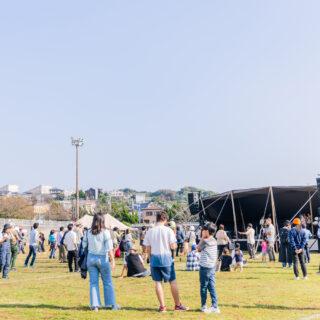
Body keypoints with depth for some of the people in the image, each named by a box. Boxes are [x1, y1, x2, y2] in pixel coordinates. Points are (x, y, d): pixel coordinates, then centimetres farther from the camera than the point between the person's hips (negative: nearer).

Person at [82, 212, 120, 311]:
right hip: (102, 259, -2)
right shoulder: (105, 232, -12)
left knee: (93, 282, 8)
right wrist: (112, 261, -8)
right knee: (107, 282, 9)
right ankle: (113, 304, 16)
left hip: (91, 258, 3)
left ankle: (94, 305, 5)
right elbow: (109, 248, -12)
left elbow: (84, 245, 6)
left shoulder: (88, 232, -2)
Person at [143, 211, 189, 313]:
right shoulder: (168, 230, -7)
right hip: (166, 259, -2)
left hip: (154, 259, 2)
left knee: (158, 282, 7)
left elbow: (148, 249, 5)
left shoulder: (149, 231, 1)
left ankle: (162, 306, 9)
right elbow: (173, 247, -8)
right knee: (173, 282, 8)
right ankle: (178, 305, 15)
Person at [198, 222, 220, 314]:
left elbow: (199, 248, 2)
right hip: (213, 266, 7)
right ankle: (215, 306, 2)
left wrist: (202, 237, 2)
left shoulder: (205, 241, -15)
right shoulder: (214, 241, 8)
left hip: (205, 267, -7)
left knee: (203, 287, 6)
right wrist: (204, 238, 13)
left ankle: (203, 306, 16)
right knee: (212, 287, 6)